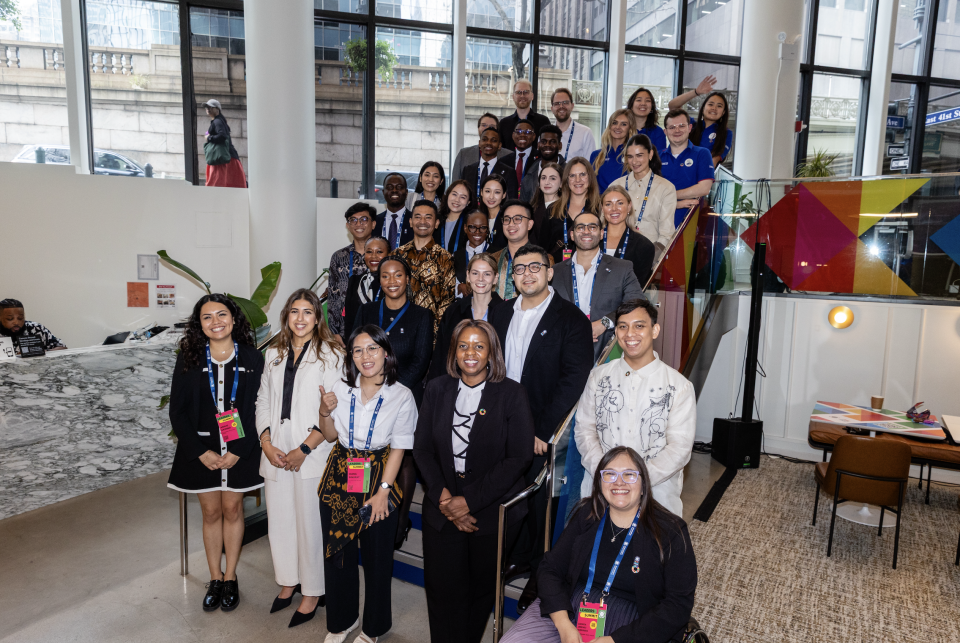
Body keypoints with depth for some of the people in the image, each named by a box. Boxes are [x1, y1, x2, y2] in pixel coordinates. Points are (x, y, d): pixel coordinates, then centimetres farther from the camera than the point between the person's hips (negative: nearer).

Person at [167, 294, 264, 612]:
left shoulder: (253, 358, -5)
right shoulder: (188, 359, -2)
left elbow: (258, 407, -5)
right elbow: (177, 411, -2)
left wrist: (239, 451, -13)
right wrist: (201, 452, -10)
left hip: (240, 450, 0)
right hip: (201, 450, 1)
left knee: (232, 510, 10)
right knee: (211, 513, 11)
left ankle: (230, 578, 25)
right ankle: (215, 578, 26)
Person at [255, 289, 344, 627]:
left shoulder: (331, 355, -6)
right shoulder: (273, 354, 13)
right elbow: (263, 401, 14)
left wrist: (304, 449, -15)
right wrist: (266, 442, -1)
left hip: (312, 454, -5)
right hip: (276, 453, 5)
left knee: (310, 521, 2)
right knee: (279, 519, 13)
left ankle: (313, 590, 20)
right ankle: (288, 581, 34)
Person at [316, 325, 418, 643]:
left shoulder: (401, 396, -9)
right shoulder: (340, 389, 0)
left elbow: (398, 448, -9)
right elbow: (331, 436, 10)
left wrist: (383, 491, -14)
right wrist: (325, 412, -9)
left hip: (378, 478, -3)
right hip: (339, 479, 3)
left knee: (377, 556, 9)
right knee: (337, 551, 13)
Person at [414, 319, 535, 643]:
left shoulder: (511, 394, -8)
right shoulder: (437, 390, 2)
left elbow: (520, 457, -12)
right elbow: (422, 448, 3)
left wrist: (469, 500, -15)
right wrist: (441, 496, -11)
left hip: (492, 512, -2)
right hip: (442, 510, 2)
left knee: (482, 588, 14)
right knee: (443, 589, 4)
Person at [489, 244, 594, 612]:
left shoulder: (571, 319, -10)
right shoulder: (501, 314, 8)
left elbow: (574, 380, -15)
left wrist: (542, 431, -18)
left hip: (544, 433, -4)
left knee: (541, 503, 9)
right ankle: (518, 557, 39)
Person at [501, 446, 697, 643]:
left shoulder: (670, 532, -5)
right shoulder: (587, 515, 4)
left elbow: (679, 603, -9)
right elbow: (550, 569, 3)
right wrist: (563, 626, -13)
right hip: (568, 610, 2)